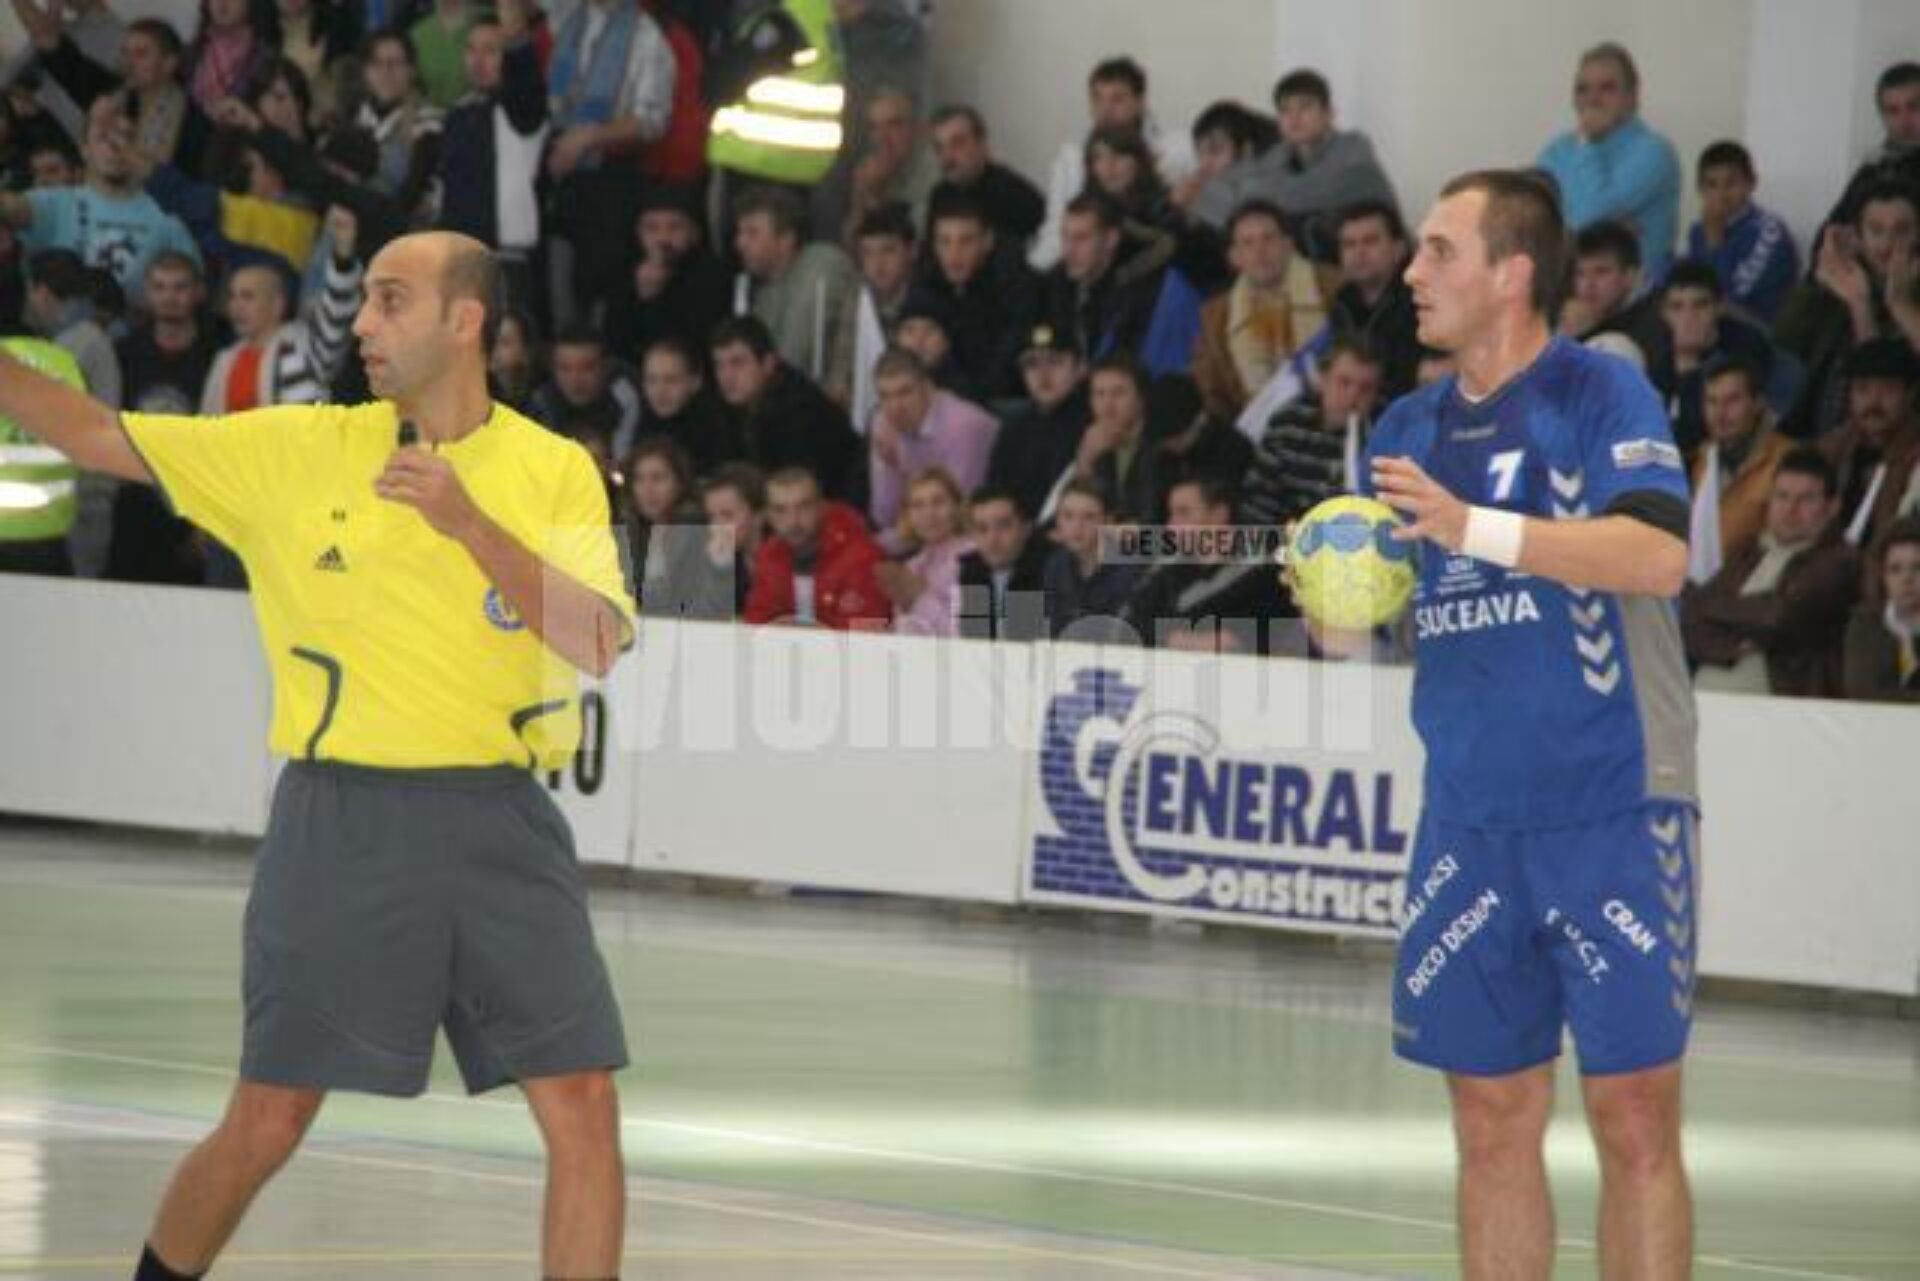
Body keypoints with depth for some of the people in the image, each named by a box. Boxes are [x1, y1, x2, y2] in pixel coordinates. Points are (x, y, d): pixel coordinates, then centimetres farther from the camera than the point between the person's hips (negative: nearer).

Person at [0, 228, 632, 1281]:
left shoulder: (555, 472, 2)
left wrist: (469, 523, -21)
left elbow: (600, 642, -12)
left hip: (498, 824, 0)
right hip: (340, 821, 0)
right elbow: (98, 437, 5)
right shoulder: (297, 451, 3)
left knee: (582, 1110, -7)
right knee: (264, 1124, 1)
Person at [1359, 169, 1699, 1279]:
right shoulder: (1411, 429, 12)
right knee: (1493, 1125, 8)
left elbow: (1659, 555, -22)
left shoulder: (1600, 394, -6)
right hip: (1470, 826, 6)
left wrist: (1473, 526, -27)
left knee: (1635, 1123, -5)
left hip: (1614, 812, -6)